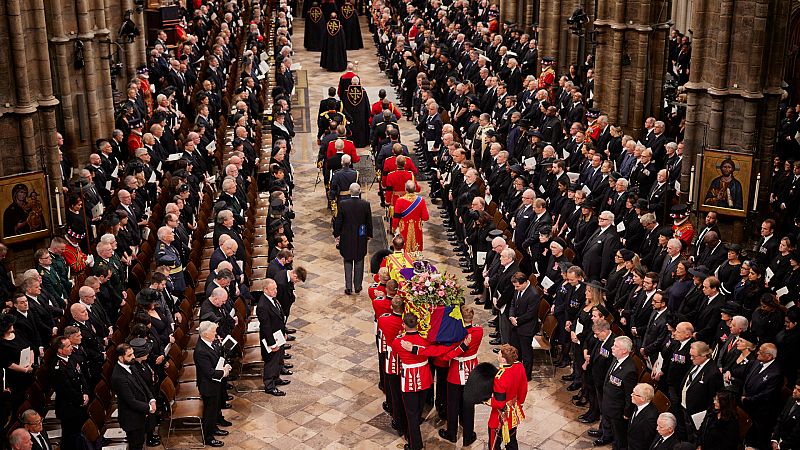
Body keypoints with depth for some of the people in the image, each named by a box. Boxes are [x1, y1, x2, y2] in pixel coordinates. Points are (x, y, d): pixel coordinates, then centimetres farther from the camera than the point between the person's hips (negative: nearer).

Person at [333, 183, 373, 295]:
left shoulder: (343, 204, -12)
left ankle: (348, 287, 6)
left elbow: (338, 221, -5)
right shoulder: (365, 204, -11)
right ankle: (357, 286, 19)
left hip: (347, 237, 0)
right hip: (361, 239, 1)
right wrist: (369, 235, 13)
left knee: (348, 262, 10)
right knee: (359, 262, 12)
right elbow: (369, 222, -2)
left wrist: (337, 235, 8)